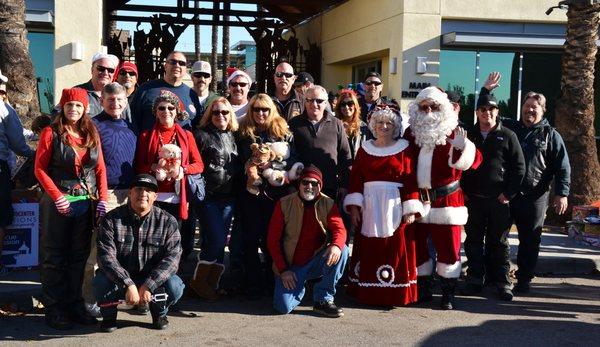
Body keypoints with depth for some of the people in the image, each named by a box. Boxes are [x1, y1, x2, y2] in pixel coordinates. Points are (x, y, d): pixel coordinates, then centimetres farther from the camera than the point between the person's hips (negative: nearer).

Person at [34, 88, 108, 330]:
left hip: (86, 202, 4)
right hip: (59, 203, -4)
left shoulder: (92, 134, 9)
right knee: (55, 257, 2)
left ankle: (75, 305, 19)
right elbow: (40, 169, -6)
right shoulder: (51, 133, -3)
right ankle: (54, 310, 8)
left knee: (79, 256, 10)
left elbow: (100, 169, 9)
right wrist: (57, 196, -14)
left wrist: (102, 198, -1)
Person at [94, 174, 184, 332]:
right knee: (102, 283, -32)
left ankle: (159, 313, 9)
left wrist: (148, 286, -27)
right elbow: (106, 257, -19)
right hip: (119, 278, 0)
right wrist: (128, 285, -32)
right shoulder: (112, 219, -9)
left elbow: (172, 256, -15)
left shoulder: (167, 221, -6)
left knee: (175, 286, -28)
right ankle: (109, 317, 4)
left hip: (153, 279, 1)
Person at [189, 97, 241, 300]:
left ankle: (212, 283, 15)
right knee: (216, 239, -12)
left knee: (220, 241, 6)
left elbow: (238, 165, 21)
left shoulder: (233, 137, 15)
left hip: (228, 197, 5)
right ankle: (199, 281, 5)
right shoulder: (202, 135, -1)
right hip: (209, 195, -5)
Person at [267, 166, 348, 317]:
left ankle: (323, 300, -12)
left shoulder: (328, 204, -2)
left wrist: (336, 246, -38)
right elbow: (273, 239, -6)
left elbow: (339, 229, -13)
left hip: (316, 262, 2)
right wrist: (283, 270, -13)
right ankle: (299, 286, 16)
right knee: (284, 307, -22)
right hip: (291, 266, -2)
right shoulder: (284, 204, -7)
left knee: (342, 251, -26)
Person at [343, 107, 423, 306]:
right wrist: (354, 206, -4)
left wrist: (411, 210, -10)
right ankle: (367, 292, 11)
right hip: (369, 208, 2)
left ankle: (395, 293, 5)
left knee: (396, 249, -1)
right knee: (368, 250, 3)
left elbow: (411, 180, -3)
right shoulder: (365, 148, 10)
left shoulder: (404, 149, 3)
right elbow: (355, 178, 6)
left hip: (395, 207, -2)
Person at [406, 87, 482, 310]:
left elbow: (474, 161, -14)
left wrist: (462, 146, -33)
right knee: (417, 245, 10)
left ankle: (448, 294, 12)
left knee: (448, 247, 1)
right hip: (417, 200, 4)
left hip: (446, 201, -3)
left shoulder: (452, 132, -3)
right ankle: (423, 289, 25)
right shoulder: (411, 133, 7)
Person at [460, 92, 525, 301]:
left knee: (499, 243, 5)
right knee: (473, 241, 7)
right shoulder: (468, 135, 8)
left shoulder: (507, 136, 2)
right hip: (472, 198, 2)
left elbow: (519, 167, 0)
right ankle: (475, 279, 17)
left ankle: (503, 282, 11)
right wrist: (462, 190, 1)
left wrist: (508, 194, -7)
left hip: (499, 199, -2)